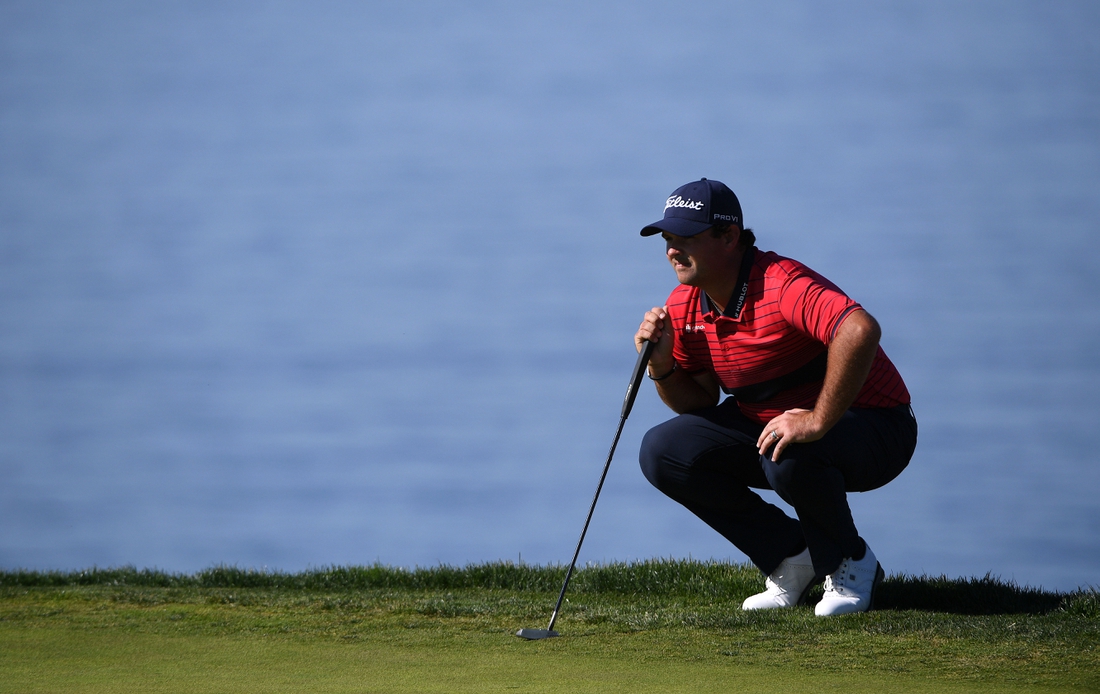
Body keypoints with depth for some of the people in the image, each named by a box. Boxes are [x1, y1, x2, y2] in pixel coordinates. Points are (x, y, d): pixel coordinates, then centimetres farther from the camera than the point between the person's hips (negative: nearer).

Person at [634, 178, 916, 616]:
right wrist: (662, 367, -12)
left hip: (872, 431, -8)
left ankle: (851, 564, -7)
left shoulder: (782, 284, -27)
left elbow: (860, 330, -45)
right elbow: (697, 402, 10)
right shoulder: (683, 307, -1)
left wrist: (818, 422, -42)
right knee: (663, 452, -8)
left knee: (788, 458, -39)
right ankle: (793, 558, 2)